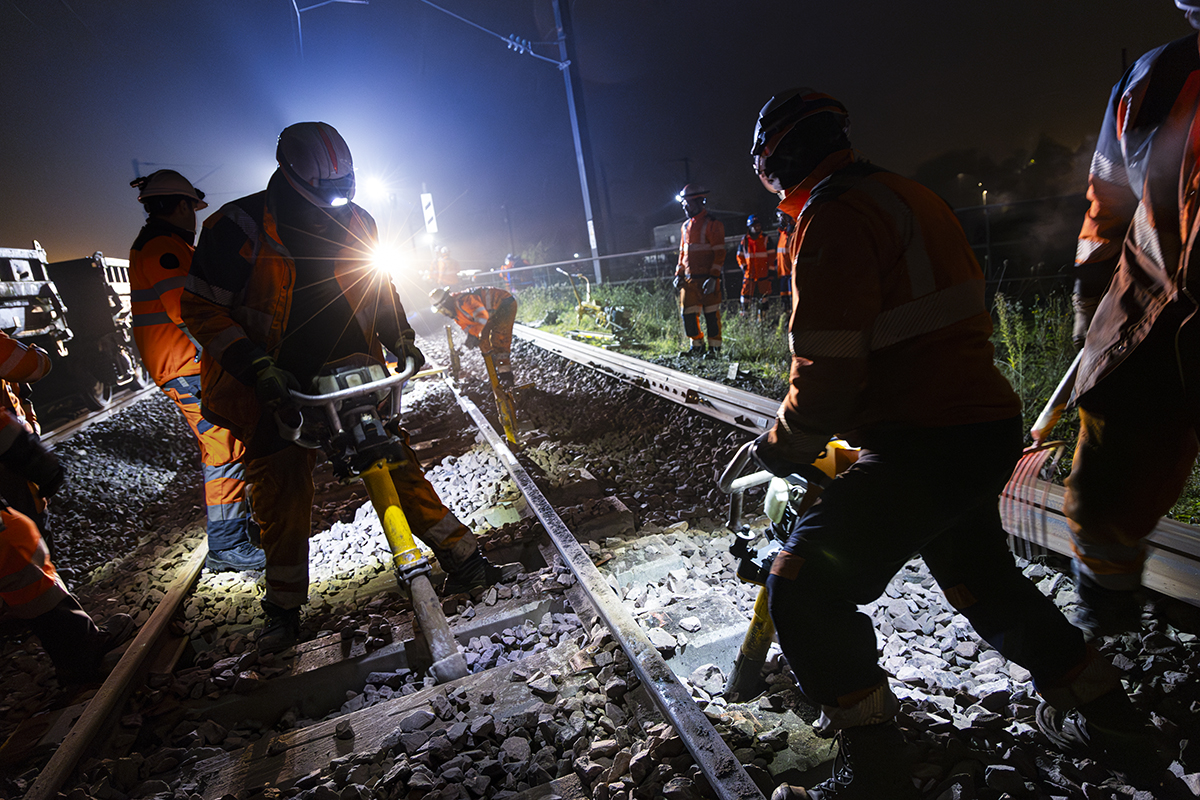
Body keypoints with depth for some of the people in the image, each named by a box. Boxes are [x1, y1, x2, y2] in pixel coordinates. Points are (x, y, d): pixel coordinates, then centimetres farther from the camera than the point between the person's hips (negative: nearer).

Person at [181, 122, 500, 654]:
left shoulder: (356, 222, 1)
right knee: (282, 498, 7)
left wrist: (401, 341, 9)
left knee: (397, 464, -2)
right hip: (278, 389, -2)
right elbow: (201, 307, -11)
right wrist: (257, 367, -20)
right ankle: (283, 609, 25)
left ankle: (465, 559, 8)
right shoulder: (241, 227, -14)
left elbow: (379, 287, 18)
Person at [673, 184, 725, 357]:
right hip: (689, 278, 7)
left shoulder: (712, 224, -6)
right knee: (687, 313, 6)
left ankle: (714, 347, 7)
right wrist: (679, 274, 15)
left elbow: (719, 253, -11)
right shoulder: (686, 226, 17)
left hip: (707, 277, -7)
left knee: (711, 313, -2)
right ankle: (697, 346, 18)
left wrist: (713, 277, -18)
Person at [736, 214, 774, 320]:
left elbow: (772, 257, 4)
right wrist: (744, 267, 4)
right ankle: (744, 316, 7)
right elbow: (740, 256, 15)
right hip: (749, 274, 1)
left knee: (765, 295, -1)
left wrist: (771, 271, 0)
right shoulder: (744, 240, 7)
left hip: (764, 274, -1)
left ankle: (762, 315, 9)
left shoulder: (766, 239, 3)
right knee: (746, 294, -1)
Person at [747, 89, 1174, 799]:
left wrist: (782, 448, -4)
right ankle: (1109, 719, 44)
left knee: (804, 589, -8)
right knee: (979, 575, 29)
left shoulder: (832, 217, -16)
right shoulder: (912, 197, 15)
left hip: (927, 447, -10)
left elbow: (829, 369, -22)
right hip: (990, 426, 10)